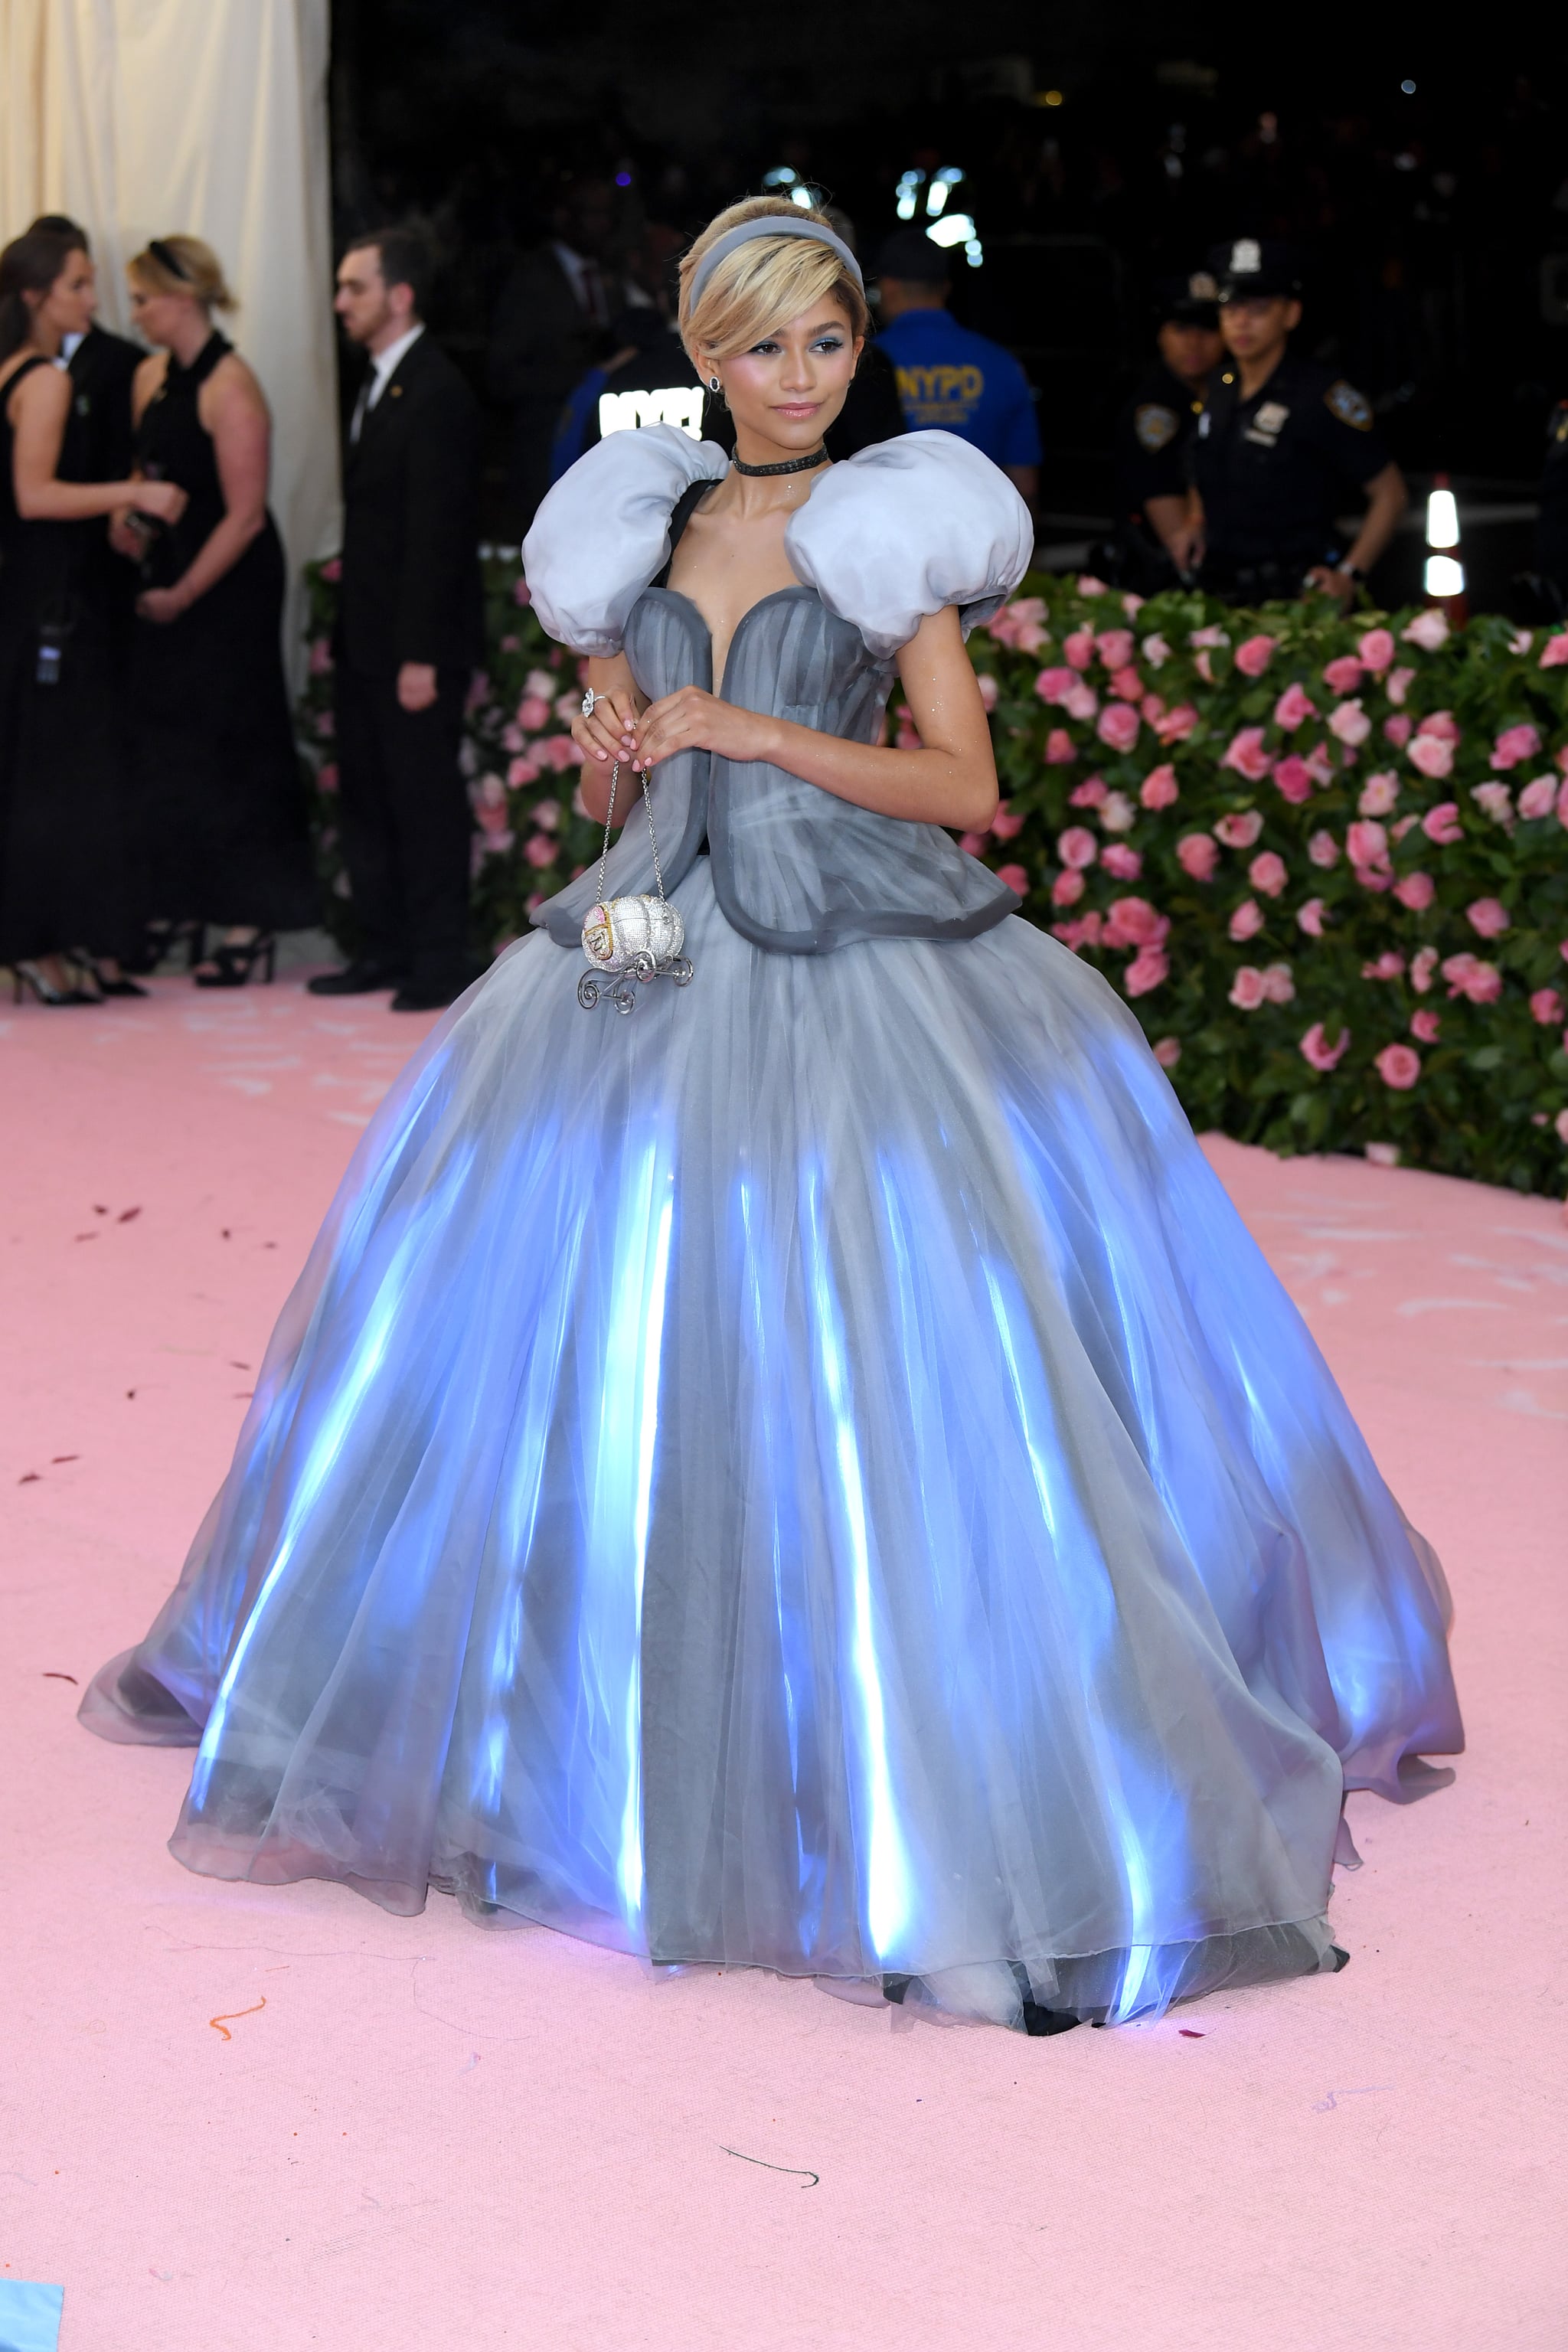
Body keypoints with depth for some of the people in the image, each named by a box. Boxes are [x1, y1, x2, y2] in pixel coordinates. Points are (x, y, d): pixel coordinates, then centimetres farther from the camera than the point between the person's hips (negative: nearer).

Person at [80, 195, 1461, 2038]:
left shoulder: (891, 531, 2)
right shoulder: (636, 533, 13)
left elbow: (965, 784, -3)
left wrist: (758, 733, -11)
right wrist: (606, 762, -5)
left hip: (866, 977, -4)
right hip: (659, 966, 4)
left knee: (886, 1368, -10)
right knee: (627, 1351, 4)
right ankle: (630, 1728, 21)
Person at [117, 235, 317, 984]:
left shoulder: (229, 387, -17)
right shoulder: (150, 378, 8)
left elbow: (245, 514, -17)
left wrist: (184, 594, -14)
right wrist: (131, 524, -1)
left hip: (231, 587, -8)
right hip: (169, 581, 8)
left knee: (228, 741, -1)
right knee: (163, 739, 9)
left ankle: (247, 923, 8)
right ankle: (178, 908, 18)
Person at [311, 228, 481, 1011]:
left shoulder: (436, 393, -15)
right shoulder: (377, 387, 15)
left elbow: (436, 532, -19)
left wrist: (421, 654, -21)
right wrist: (350, 628, 11)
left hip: (415, 642, -10)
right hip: (366, 638, 10)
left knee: (425, 796, -3)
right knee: (365, 796, 13)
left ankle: (440, 960, 4)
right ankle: (385, 948, 21)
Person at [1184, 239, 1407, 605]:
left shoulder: (1320, 395, -8)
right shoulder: (1217, 390, 11)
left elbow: (1389, 492, -5)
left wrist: (1348, 575, -12)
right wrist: (1195, 525, 11)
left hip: (1296, 598, -6)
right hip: (1219, 594, 6)